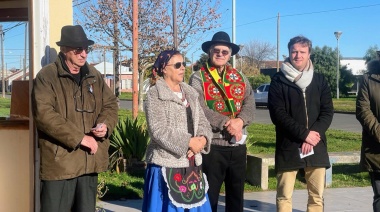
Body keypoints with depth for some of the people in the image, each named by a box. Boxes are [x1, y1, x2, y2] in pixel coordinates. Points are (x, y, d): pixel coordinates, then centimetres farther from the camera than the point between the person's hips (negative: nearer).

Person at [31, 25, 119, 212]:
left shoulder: (94, 76, 13)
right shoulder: (47, 76, -7)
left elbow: (111, 104, 20)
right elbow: (44, 114, -18)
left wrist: (105, 124, -4)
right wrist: (80, 138, -20)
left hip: (89, 161, 6)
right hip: (59, 161, -6)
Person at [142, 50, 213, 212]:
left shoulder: (190, 93, 14)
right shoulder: (155, 94, -7)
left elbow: (202, 122, 11)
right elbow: (158, 130, -17)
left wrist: (202, 139, -11)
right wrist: (188, 142, -20)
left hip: (192, 165, 7)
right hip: (167, 165, -6)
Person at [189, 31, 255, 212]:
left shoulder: (240, 78, 13)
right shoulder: (198, 78, -2)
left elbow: (250, 104, 1)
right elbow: (199, 109, -16)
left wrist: (240, 120, -19)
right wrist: (226, 123, -23)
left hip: (238, 146, 5)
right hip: (212, 146, -5)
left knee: (237, 195, 15)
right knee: (209, 195, 5)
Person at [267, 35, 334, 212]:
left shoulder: (320, 80, 11)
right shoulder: (278, 81, 1)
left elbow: (328, 112, 5)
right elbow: (277, 114, -8)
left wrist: (314, 133, -12)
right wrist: (304, 134, -15)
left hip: (316, 147, 3)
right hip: (288, 147, -3)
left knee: (317, 196, 6)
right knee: (284, 196, 0)